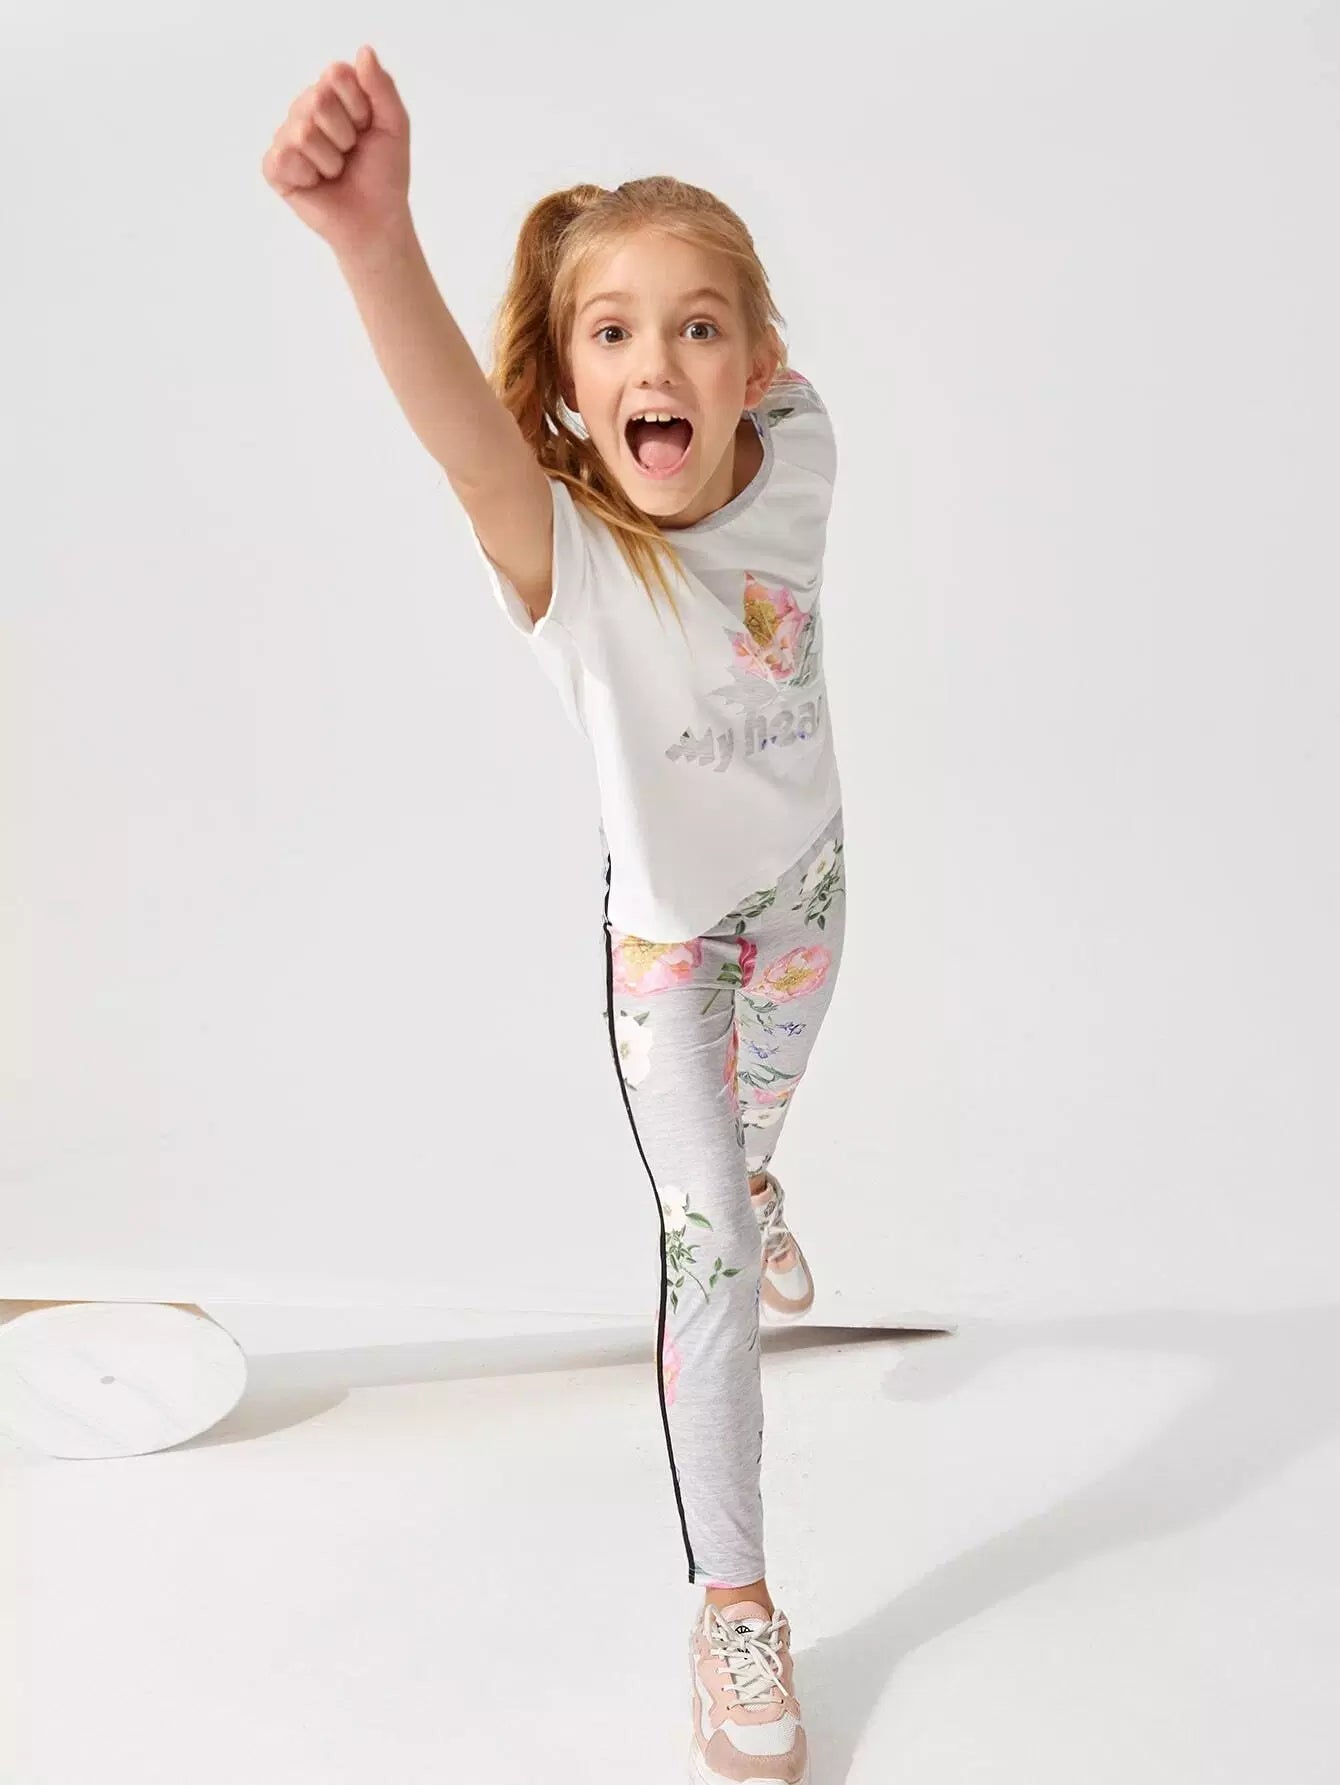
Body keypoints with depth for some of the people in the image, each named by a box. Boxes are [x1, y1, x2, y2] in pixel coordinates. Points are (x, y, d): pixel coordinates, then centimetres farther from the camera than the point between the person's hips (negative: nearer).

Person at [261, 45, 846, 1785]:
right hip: (662, 934, -4)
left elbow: (776, 378, 3)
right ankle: (730, 1605, 11)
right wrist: (377, 245, -74)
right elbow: (472, 444, -58)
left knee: (756, 1121, 32)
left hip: (805, 888, 4)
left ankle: (753, 1194, 69)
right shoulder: (567, 556, -34)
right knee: (704, 1257, -4)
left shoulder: (793, 467, -22)